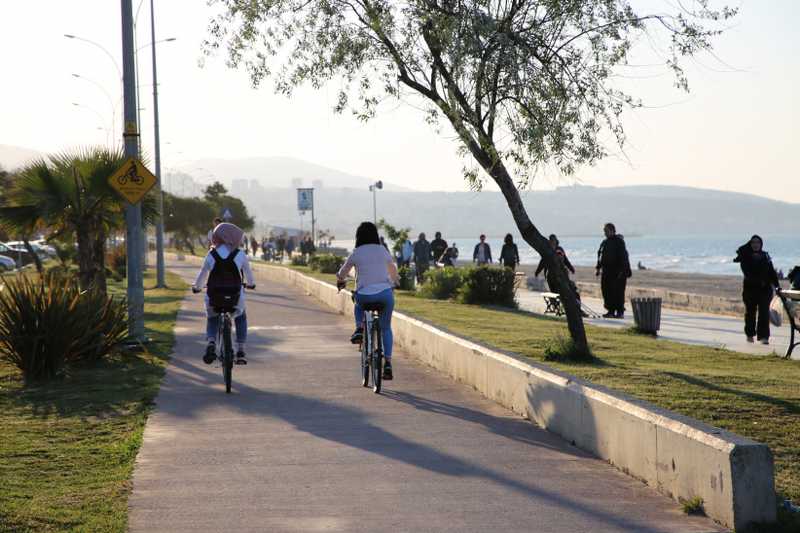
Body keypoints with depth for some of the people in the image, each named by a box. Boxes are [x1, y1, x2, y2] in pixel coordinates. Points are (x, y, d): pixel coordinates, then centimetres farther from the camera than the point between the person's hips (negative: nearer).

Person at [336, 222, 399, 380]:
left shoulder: (356, 253, 3)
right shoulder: (383, 251, 9)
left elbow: (342, 274, 12)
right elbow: (393, 272, 25)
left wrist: (340, 281, 36)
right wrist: (394, 281, 48)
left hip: (365, 295, -1)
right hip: (385, 293, 1)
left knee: (359, 301, 37)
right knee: (386, 328, 18)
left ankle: (359, 329, 13)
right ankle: (388, 364, 7)